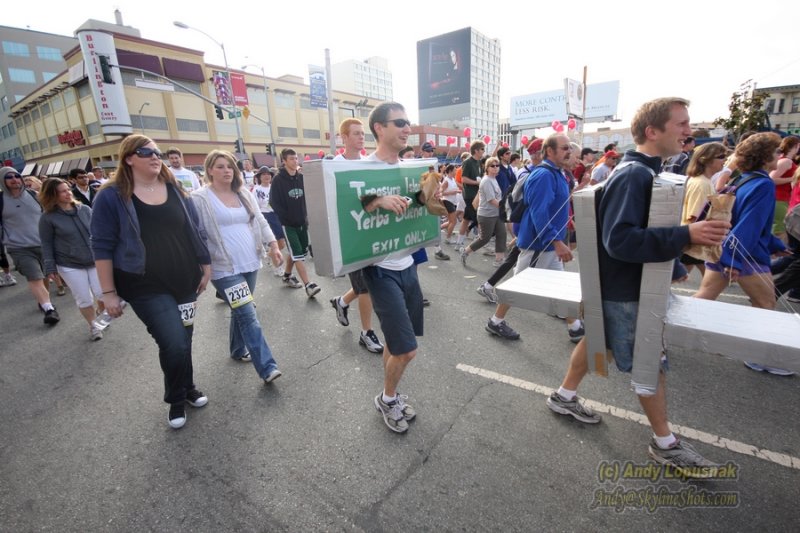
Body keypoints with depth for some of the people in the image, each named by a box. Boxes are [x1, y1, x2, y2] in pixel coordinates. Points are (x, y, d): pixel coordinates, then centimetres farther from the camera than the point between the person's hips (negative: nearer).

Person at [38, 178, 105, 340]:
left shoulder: (85, 209, 2)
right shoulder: (48, 217, -6)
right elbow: (46, 244, -3)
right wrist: (50, 267, -6)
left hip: (95, 260, 2)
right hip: (69, 265, -2)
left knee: (102, 294, 0)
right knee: (84, 299, 2)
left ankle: (102, 314, 32)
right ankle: (93, 326, 23)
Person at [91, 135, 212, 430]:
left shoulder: (175, 189, 6)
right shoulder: (112, 196, -6)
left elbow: (196, 231, 10)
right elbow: (102, 247, -5)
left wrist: (206, 268, 8)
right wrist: (109, 292, -7)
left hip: (185, 281, 4)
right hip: (147, 287, -4)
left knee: (181, 340, 13)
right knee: (174, 343, -8)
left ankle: (186, 389, 36)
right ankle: (177, 399, 19)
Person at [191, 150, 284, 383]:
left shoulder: (245, 194, 12)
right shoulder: (200, 198, -6)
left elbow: (260, 222, 14)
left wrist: (273, 245, 3)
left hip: (250, 263, 6)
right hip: (225, 268, -6)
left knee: (241, 311, 18)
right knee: (248, 315, -11)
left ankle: (238, 350, 39)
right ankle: (267, 368, -8)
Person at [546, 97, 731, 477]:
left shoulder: (644, 172, 9)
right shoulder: (633, 176, -23)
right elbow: (619, 239, -33)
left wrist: (695, 229, 10)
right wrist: (686, 236, -33)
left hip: (625, 285, 10)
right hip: (626, 290, -10)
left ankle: (564, 396, 38)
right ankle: (665, 443, 27)